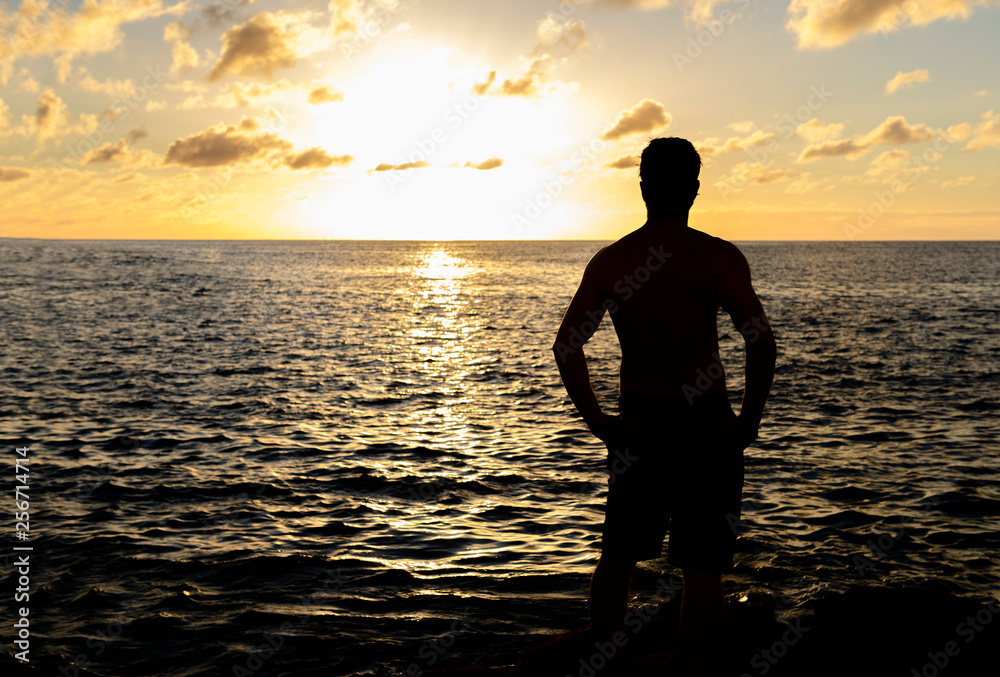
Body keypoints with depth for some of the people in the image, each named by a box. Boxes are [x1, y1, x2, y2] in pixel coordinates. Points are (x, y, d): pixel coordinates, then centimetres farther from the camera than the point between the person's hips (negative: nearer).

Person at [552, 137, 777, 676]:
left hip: (636, 424, 4)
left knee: (617, 559, 20)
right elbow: (761, 341, -18)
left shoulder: (609, 261, 2)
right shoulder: (718, 256, -9)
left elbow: (566, 345, -1)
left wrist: (598, 422, 5)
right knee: (702, 571, 5)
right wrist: (749, 420, -6)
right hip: (707, 427, -4)